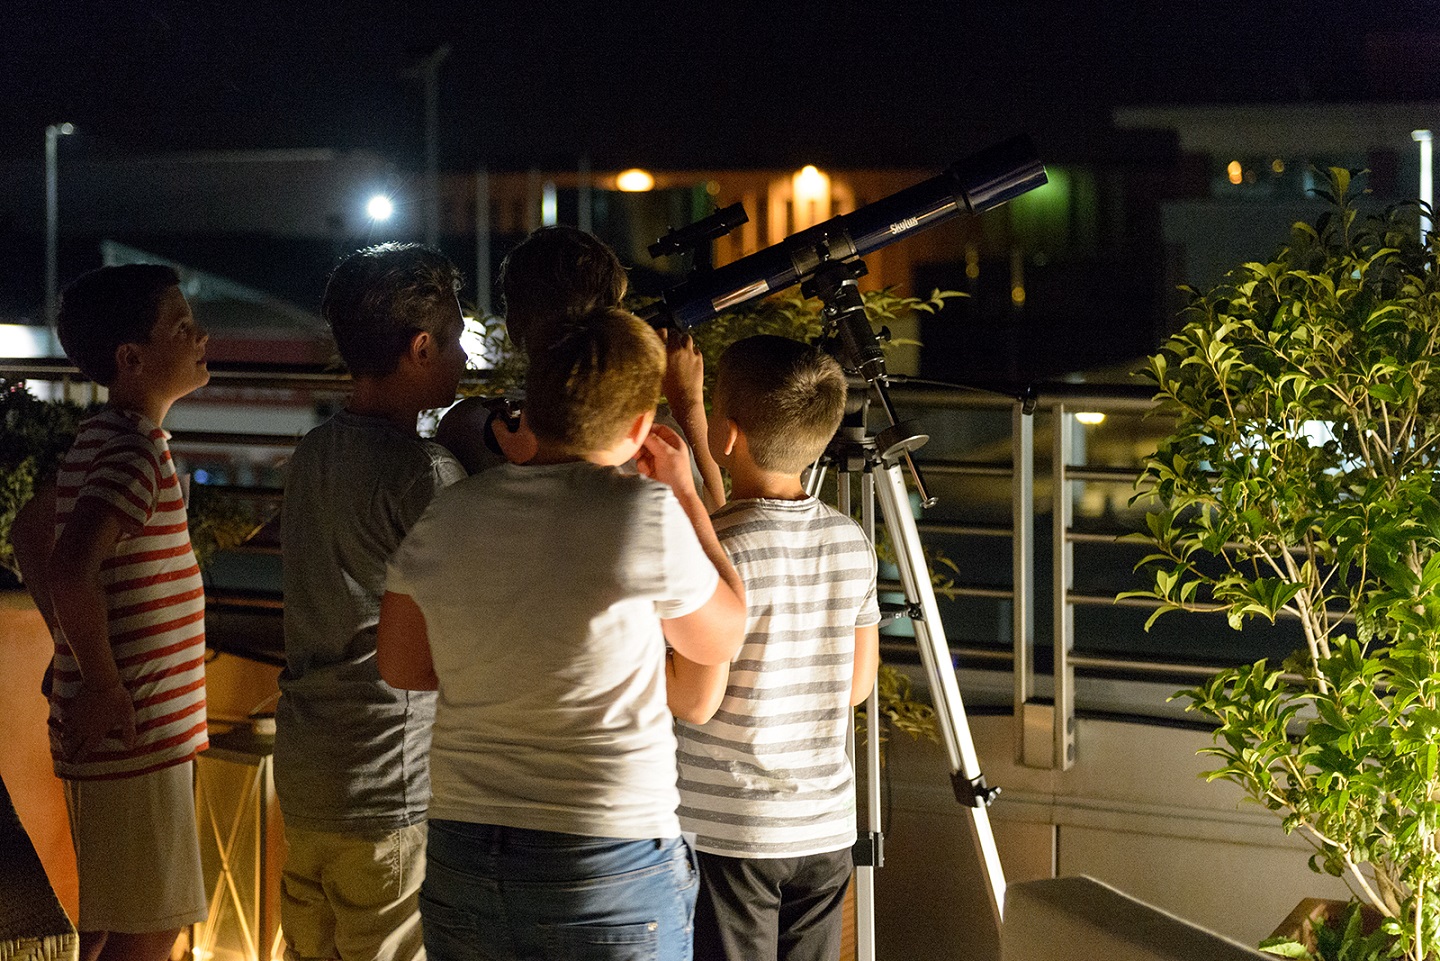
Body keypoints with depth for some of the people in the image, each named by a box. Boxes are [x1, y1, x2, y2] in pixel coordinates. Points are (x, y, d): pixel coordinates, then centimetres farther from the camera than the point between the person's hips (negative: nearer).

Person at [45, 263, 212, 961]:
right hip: (133, 739, -10)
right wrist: (104, 686, -20)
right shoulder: (133, 451, -18)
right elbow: (70, 574, -31)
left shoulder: (100, 440, 13)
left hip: (127, 734, 10)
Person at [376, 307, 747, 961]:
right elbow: (720, 639, 5)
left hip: (459, 865, 4)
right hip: (611, 869, -4)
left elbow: (402, 667, 14)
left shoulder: (446, 516, 1)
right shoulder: (645, 512, -12)